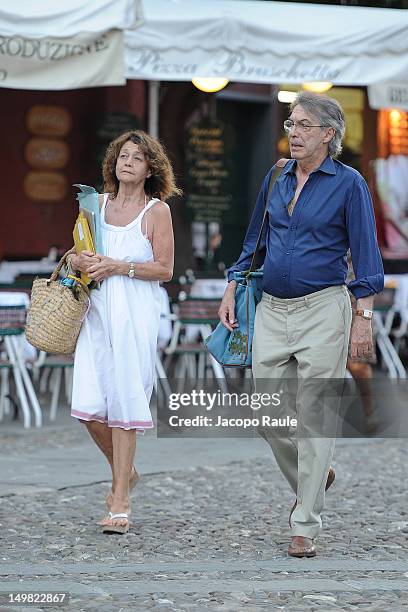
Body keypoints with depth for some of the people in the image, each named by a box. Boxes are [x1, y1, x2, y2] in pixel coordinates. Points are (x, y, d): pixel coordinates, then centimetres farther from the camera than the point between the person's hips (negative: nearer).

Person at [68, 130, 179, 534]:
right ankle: (124, 473, 23)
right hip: (98, 309, 4)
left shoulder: (156, 211, 0)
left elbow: (164, 269, -4)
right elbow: (77, 254, 20)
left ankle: (120, 500, -1)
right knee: (88, 405, -3)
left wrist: (118, 266, -14)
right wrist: (81, 262, -4)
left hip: (135, 313, -4)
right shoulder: (98, 203, 14)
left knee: (124, 401, -7)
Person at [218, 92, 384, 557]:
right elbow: (254, 240, 20)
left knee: (314, 418, -4)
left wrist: (364, 317, -10)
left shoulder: (348, 183, -5)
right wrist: (232, 288, 14)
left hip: (322, 310, -5)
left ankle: (305, 527, 2)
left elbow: (365, 254, -6)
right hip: (271, 310, 5)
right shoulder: (276, 178, 10)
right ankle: (311, 480, 32)